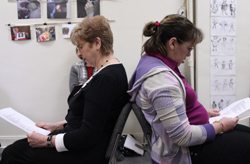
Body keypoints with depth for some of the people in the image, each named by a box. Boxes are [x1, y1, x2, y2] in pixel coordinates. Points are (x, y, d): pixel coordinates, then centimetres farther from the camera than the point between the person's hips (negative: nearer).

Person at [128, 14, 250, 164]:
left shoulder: (150, 60, 3)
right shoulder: (160, 77, -29)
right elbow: (183, 137, -28)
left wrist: (203, 112, 13)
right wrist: (221, 126, -13)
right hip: (185, 152, -10)